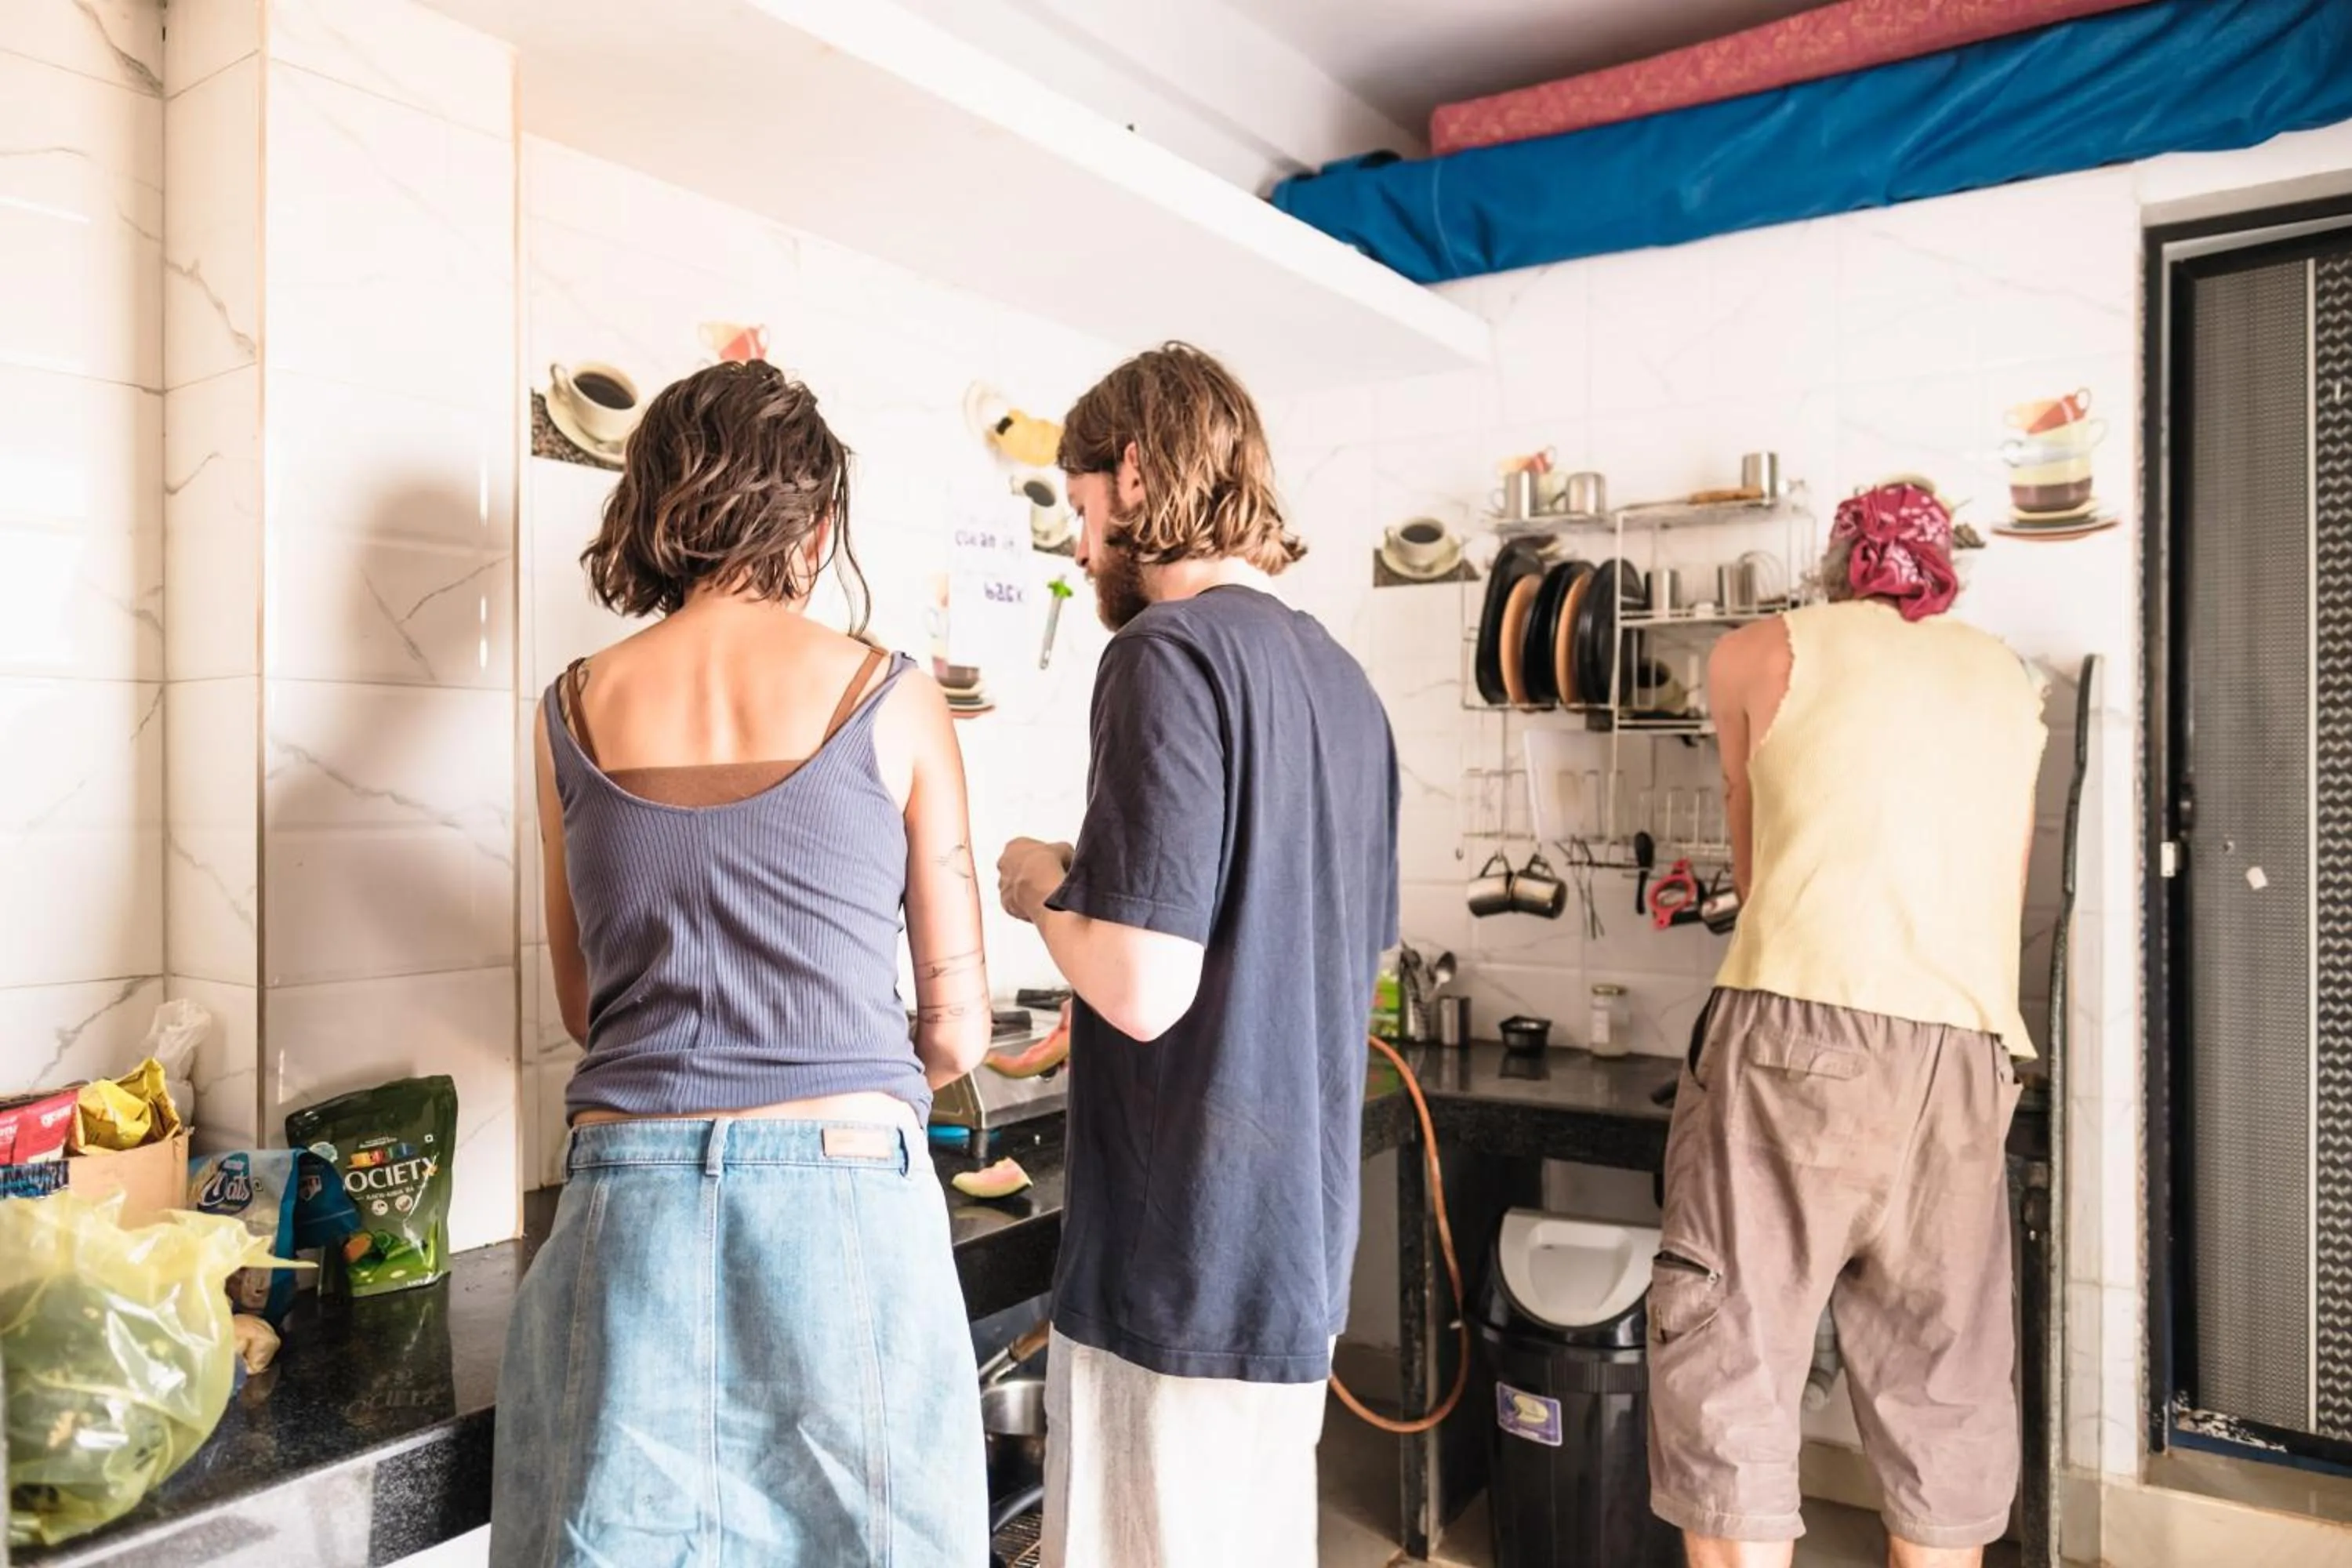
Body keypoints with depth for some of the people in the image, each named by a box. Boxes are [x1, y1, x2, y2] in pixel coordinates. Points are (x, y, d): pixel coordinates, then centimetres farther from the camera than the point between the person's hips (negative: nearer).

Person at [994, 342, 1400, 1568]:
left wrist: (1044, 887, -4)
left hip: (1184, 1262, -8)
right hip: (1299, 1238, 9)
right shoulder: (1341, 680, 9)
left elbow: (1142, 989, -24)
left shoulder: (1170, 651, -16)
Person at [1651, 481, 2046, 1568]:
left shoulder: (1764, 654, 10)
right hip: (1967, 1051, 5)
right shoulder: (2010, 683, 21)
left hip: (1800, 1028, -5)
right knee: (1942, 1385, 13)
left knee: (1726, 1363, 0)